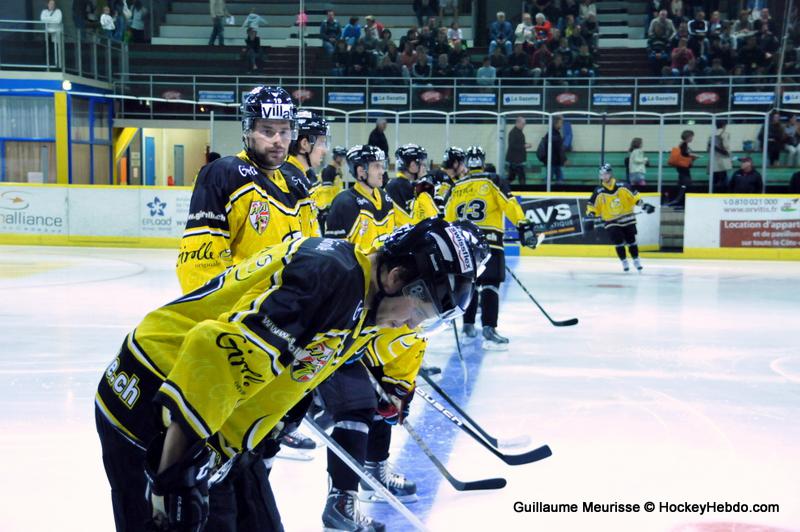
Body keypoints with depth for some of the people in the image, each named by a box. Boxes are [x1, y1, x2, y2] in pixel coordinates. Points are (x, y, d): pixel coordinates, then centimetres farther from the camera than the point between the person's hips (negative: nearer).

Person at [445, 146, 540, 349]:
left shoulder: (456, 187, 14)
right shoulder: (492, 181, 0)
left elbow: (448, 218, 17)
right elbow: (509, 204, -10)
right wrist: (524, 226, -11)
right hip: (488, 240, -5)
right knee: (490, 284, -11)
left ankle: (468, 325, 25)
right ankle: (488, 329, -23)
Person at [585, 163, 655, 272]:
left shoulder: (622, 187, -9)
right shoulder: (599, 192, -9)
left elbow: (635, 197, -2)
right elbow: (591, 205, -3)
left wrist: (644, 206, -8)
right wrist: (590, 218, -11)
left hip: (627, 219, 1)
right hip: (611, 222, -1)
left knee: (631, 241, 5)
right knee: (618, 242, -10)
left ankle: (636, 260, 22)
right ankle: (624, 262, 7)